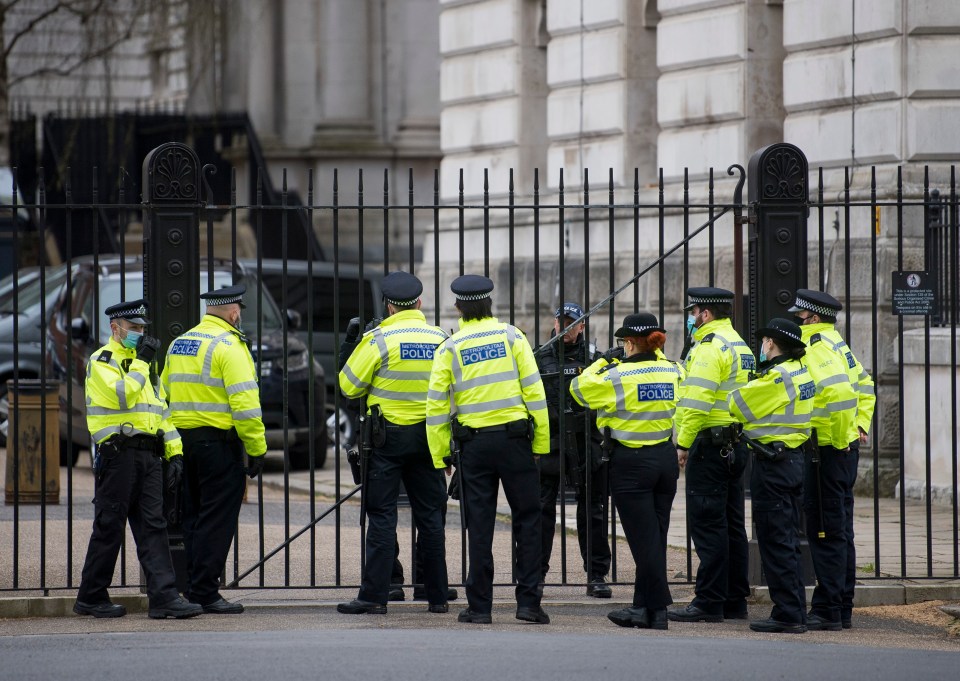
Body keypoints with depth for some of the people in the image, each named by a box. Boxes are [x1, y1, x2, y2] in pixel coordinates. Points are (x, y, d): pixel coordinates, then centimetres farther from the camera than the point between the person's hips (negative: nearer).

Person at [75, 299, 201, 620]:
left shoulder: (144, 363, 22)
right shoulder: (102, 361, -3)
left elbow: (161, 409, 23)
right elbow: (121, 395, -21)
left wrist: (174, 451, 15)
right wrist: (140, 362, -13)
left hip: (148, 455, 7)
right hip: (118, 454, -7)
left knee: (153, 526, -1)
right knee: (109, 527, -2)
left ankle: (164, 596, -6)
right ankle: (91, 597, 7)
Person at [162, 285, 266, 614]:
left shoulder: (179, 344, 13)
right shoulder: (228, 345, -11)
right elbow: (244, 402, -17)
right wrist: (257, 449, -12)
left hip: (182, 439, 8)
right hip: (219, 440, -8)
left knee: (193, 518, 14)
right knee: (216, 520, -4)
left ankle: (193, 587, 16)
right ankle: (205, 593, -6)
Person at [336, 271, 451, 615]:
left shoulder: (378, 340, -10)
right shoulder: (441, 339, 2)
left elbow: (349, 386, -4)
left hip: (389, 436, -4)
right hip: (428, 435, 4)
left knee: (382, 515, -2)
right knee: (430, 514, 9)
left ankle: (373, 596, -6)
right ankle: (437, 596, 12)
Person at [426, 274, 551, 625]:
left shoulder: (450, 348, 2)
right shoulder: (512, 336, 1)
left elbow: (437, 405, 1)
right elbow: (534, 390, -2)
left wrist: (439, 455, 7)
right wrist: (541, 442, 2)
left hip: (473, 443, 1)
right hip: (514, 438, -1)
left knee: (479, 525, 5)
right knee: (527, 518, 7)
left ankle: (479, 605, 5)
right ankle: (528, 601, 1)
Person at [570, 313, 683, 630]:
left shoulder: (617, 376, -14)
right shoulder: (673, 372, 2)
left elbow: (579, 387, -1)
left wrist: (602, 362, 10)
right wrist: (655, 353, 26)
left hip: (631, 462, -6)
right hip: (666, 458, 6)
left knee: (645, 538, -3)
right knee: (655, 535, 12)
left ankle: (658, 609, -2)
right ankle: (643, 607, 19)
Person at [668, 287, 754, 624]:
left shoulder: (709, 348, -14)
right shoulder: (739, 345, 18)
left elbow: (696, 403, -21)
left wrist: (683, 443, -18)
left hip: (711, 444, -10)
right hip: (736, 444, 10)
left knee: (707, 524, -8)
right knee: (732, 523, 12)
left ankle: (709, 603, -9)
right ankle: (735, 601, 15)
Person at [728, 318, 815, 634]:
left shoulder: (777, 376, -17)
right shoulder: (802, 372, 11)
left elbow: (738, 404, -11)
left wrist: (732, 394, 9)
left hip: (771, 463, -9)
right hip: (794, 457, 9)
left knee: (775, 541, -5)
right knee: (787, 540, 15)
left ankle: (788, 614, -5)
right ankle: (796, 611, 18)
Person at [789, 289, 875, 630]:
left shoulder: (818, 350, -15)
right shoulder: (839, 345, 16)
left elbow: (839, 395, -28)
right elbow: (865, 387, 25)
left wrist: (840, 439, -19)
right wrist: (860, 426, 18)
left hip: (828, 450, -10)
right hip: (846, 448, 10)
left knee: (827, 530, -7)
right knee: (841, 530, 14)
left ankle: (827, 609, -5)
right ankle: (843, 609, 19)